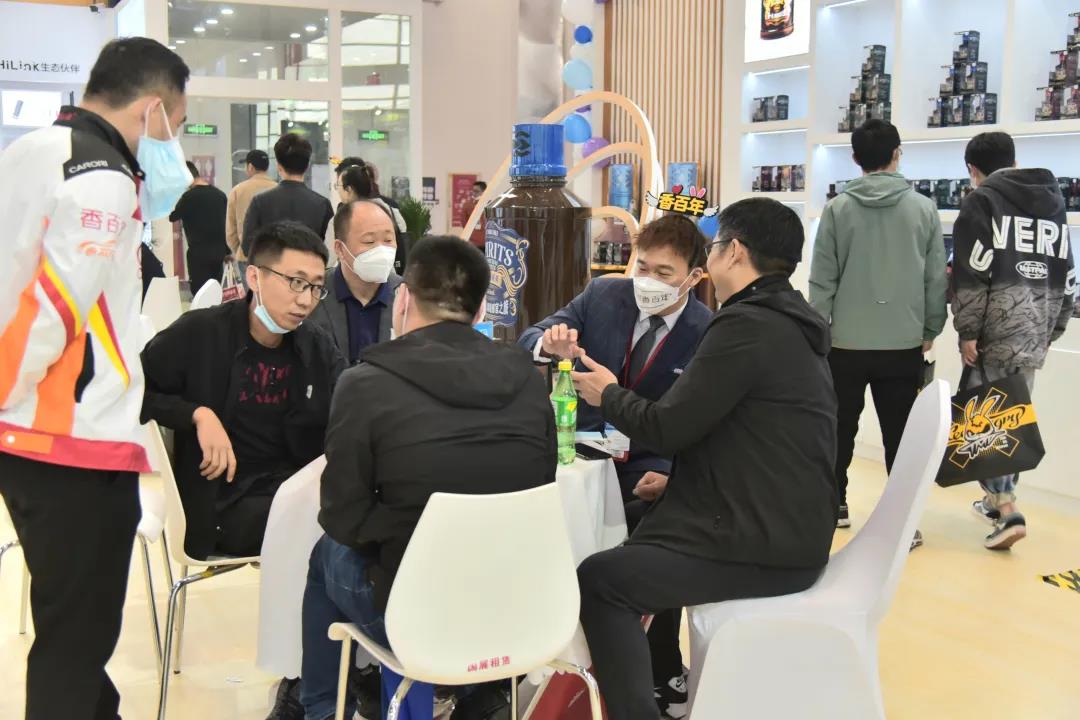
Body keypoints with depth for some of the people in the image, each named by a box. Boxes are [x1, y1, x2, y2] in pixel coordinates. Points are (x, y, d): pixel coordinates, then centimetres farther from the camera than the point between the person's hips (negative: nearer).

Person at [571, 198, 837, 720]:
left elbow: (668, 426, -16)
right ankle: (660, 678, 28)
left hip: (764, 547, -10)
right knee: (639, 542, 22)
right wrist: (676, 476, 13)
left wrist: (608, 395, 2)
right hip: (785, 530, 10)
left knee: (598, 580, -9)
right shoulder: (788, 322, 13)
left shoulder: (747, 324, -19)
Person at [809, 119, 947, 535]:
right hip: (904, 343, 0)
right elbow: (937, 278, 1)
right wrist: (930, 330, 12)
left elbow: (823, 278, -3)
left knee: (840, 427, 16)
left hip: (847, 341, 0)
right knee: (900, 434, 5)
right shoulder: (923, 209, -2)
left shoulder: (838, 208, -5)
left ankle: (834, 503, 27)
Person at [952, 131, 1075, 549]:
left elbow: (972, 271, -13)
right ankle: (998, 500, 26)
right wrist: (1051, 332, 20)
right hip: (1034, 336, 7)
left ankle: (1007, 511, -11)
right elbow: (1067, 277, 16)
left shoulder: (982, 200, -3)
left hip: (995, 332, -7)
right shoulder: (1054, 203, 17)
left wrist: (967, 331, -11)